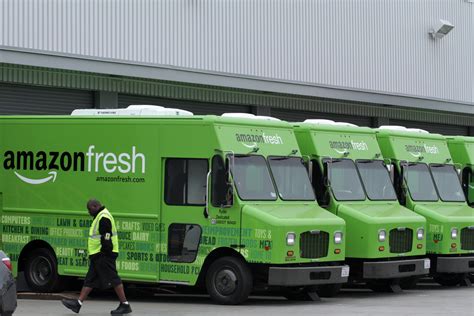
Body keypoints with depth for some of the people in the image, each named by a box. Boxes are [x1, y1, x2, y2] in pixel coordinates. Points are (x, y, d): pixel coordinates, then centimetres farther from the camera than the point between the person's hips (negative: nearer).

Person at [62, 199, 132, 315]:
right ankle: (78, 303, 11)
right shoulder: (100, 216, 18)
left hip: (104, 256, -11)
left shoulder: (104, 217, -16)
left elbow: (106, 237, -22)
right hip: (98, 255, 11)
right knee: (90, 280, 10)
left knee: (113, 279, -7)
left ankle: (125, 305, -3)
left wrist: (106, 252, -24)